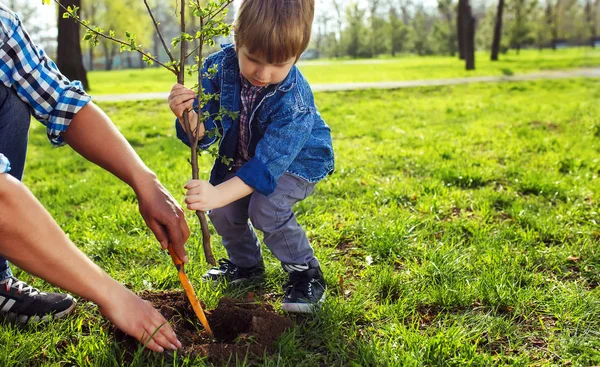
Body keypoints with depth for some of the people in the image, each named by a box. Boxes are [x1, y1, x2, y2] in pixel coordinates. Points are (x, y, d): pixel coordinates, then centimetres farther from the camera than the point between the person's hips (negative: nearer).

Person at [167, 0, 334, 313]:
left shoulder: (294, 100, -37)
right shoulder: (220, 67, -24)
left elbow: (268, 163, -40)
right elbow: (204, 134, -19)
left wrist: (218, 194, -51)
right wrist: (188, 116, -43)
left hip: (298, 161, -5)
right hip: (241, 155, 5)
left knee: (265, 207, -28)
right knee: (222, 212, -9)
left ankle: (305, 271, -3)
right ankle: (246, 264, 22)